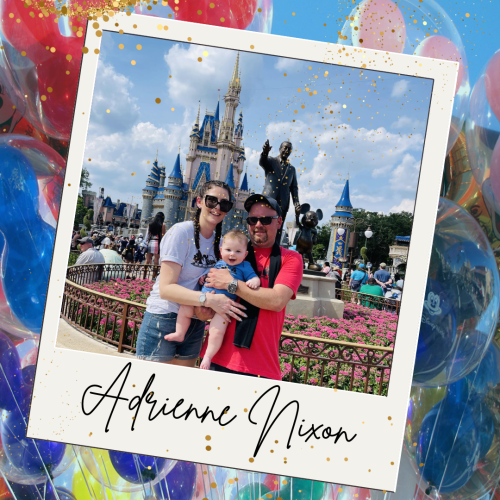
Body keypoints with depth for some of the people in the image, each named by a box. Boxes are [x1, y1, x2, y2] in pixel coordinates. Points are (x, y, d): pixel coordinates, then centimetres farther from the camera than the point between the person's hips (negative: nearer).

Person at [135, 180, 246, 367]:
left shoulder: (219, 240, 6)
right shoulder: (181, 232, -13)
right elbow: (166, 288, -20)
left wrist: (205, 310, -8)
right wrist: (208, 300, -30)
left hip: (195, 325, 6)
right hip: (163, 321, -6)